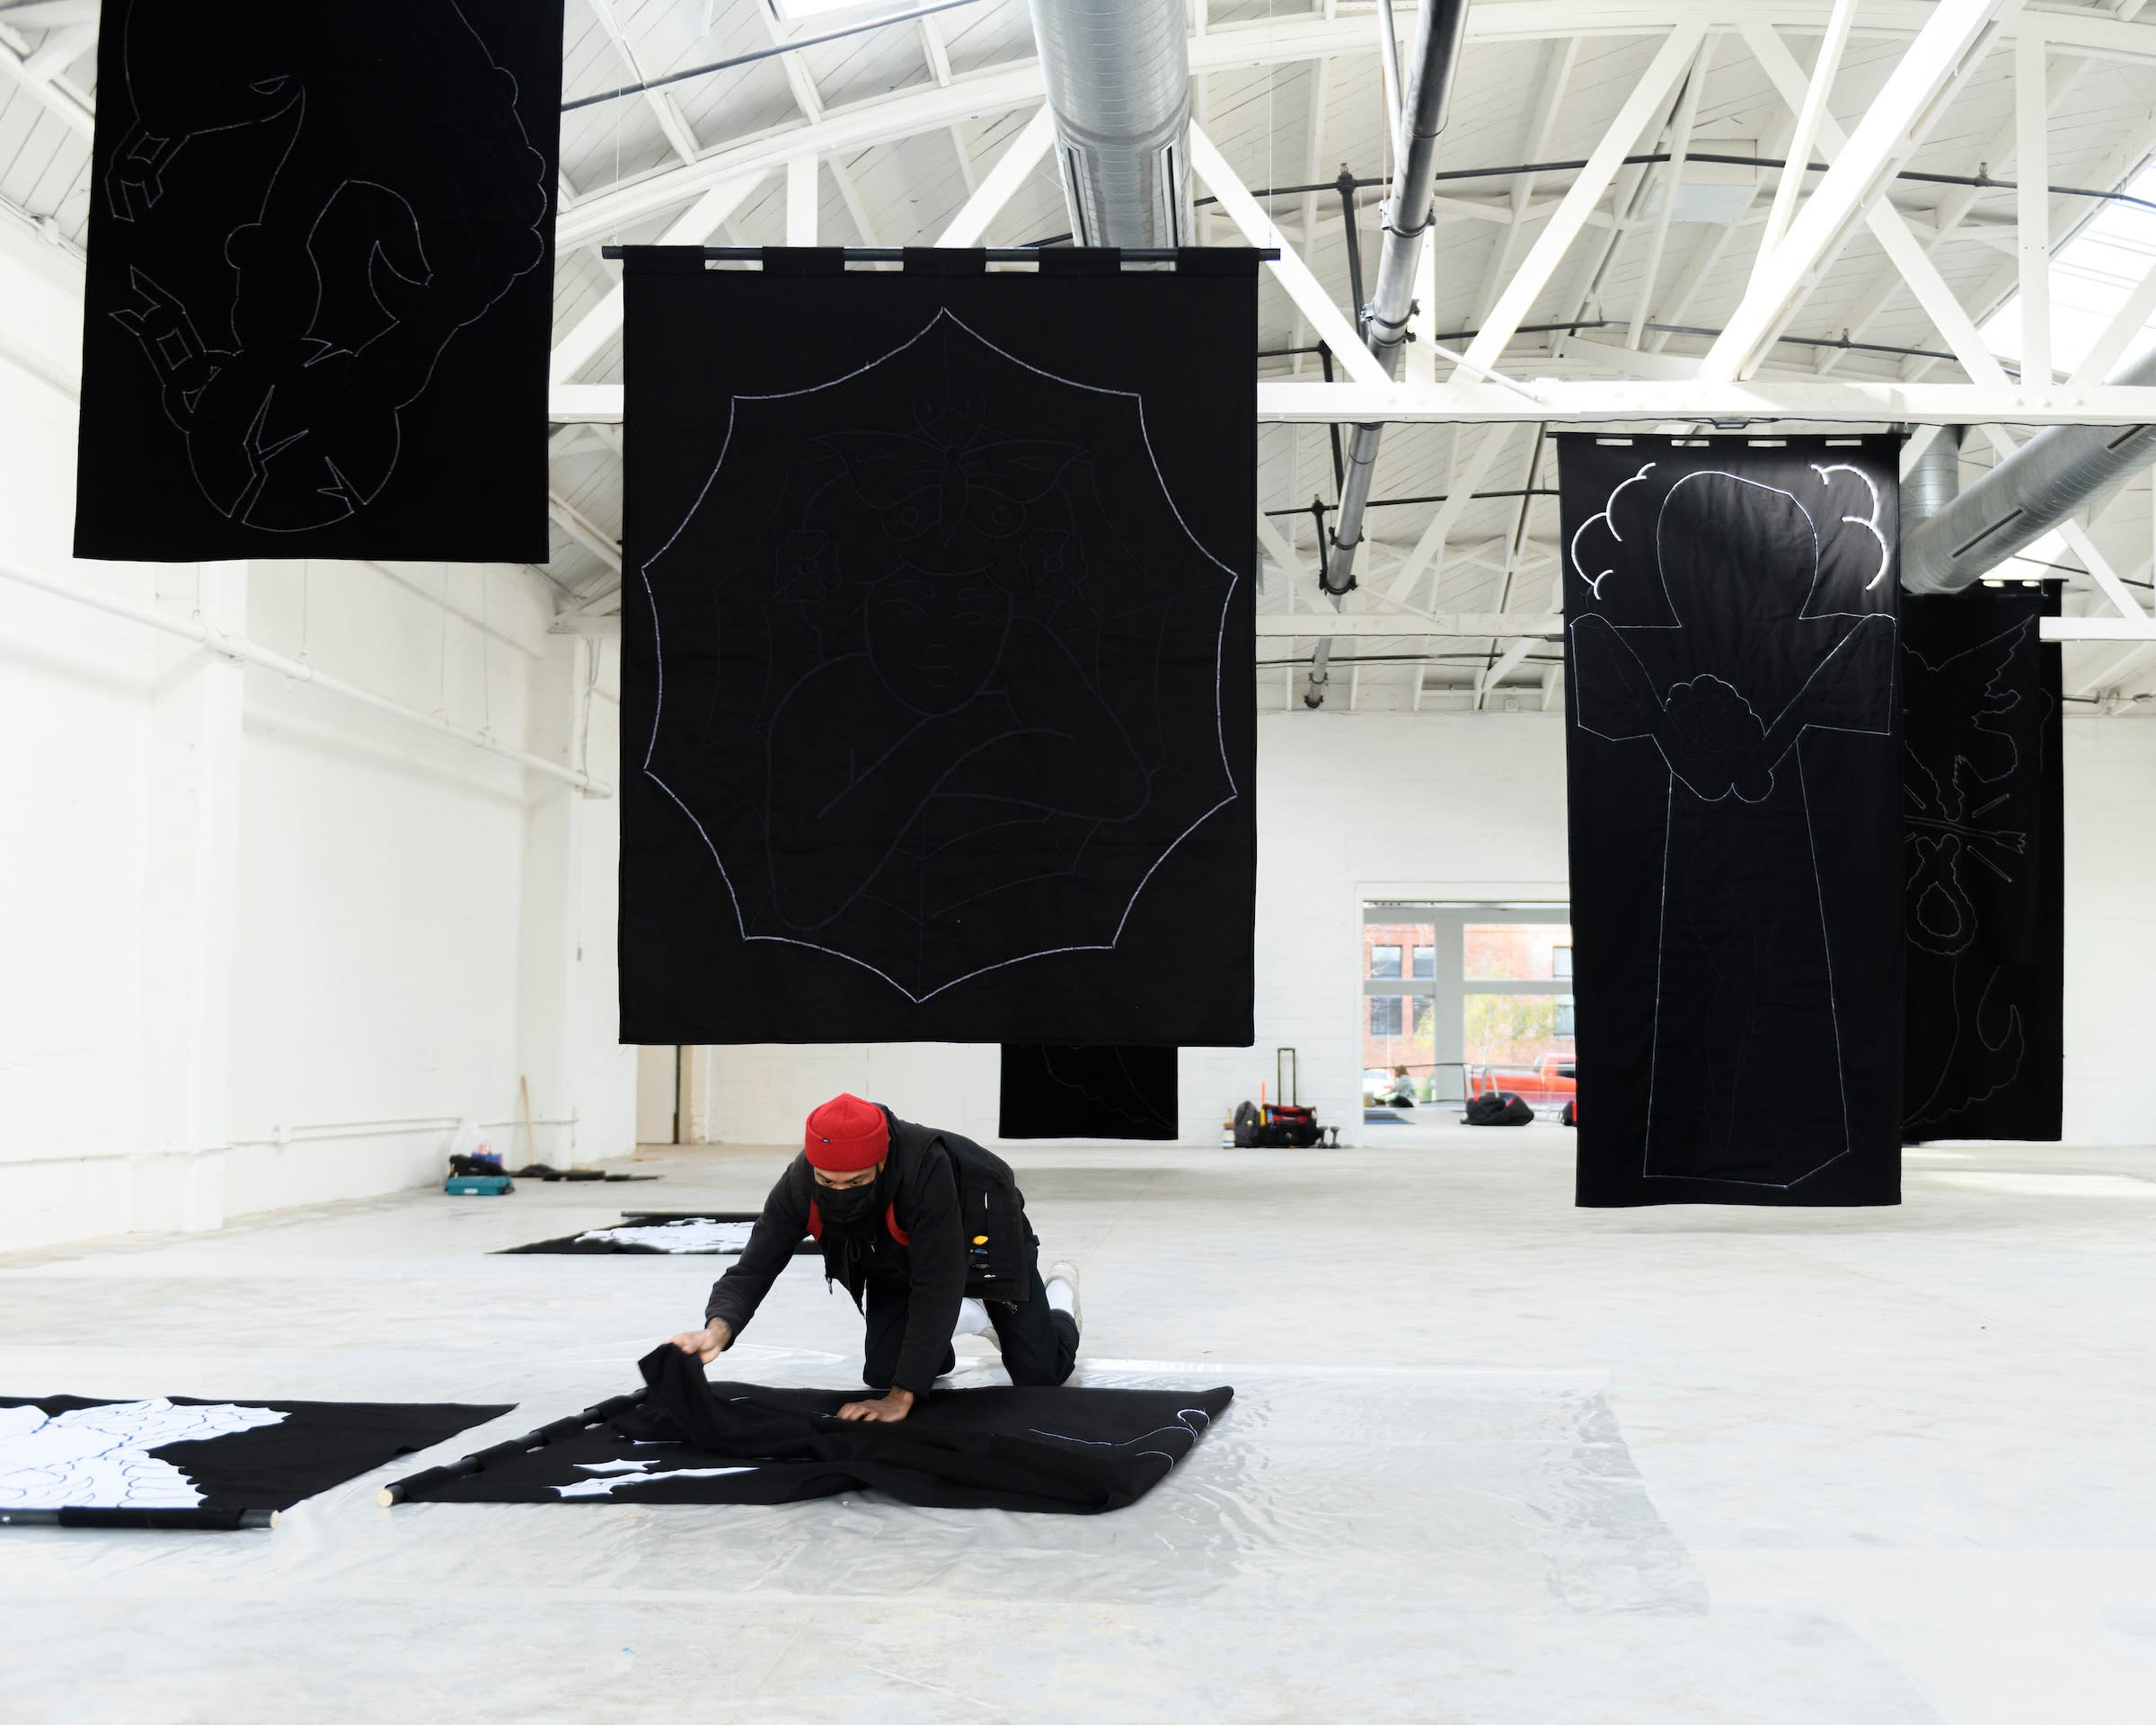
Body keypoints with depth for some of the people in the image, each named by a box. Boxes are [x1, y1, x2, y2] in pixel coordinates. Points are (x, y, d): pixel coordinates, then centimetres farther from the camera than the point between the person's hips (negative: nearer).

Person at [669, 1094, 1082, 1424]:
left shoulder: (925, 1167, -46)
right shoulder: (799, 1184, -32)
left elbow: (936, 1287, -43)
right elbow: (752, 1271, -29)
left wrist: (901, 1399, -44)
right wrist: (719, 1329, -53)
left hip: (979, 1234, -4)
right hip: (899, 1257, 4)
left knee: (1039, 1373, -5)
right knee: (882, 1375, -4)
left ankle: (1059, 1295, 29)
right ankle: (963, 1321, 26)